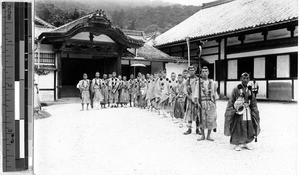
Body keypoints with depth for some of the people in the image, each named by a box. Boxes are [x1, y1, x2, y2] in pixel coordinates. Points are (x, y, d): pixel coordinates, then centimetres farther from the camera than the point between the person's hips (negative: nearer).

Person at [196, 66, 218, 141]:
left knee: (211, 120, 2)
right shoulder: (199, 83, 3)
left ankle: (208, 136, 16)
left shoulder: (212, 83, 7)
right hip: (202, 103, -1)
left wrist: (215, 104, 4)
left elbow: (215, 94, 9)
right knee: (201, 120, 0)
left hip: (211, 103, 1)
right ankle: (203, 135, 17)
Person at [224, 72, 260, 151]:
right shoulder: (236, 89, -5)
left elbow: (253, 103, 12)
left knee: (248, 128, 10)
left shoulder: (250, 90, 9)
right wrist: (233, 109, -15)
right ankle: (237, 144, 12)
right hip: (239, 112, -5)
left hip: (248, 111, 5)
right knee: (238, 128, -1)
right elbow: (231, 101, -6)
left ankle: (245, 143, 25)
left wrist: (255, 113, 7)